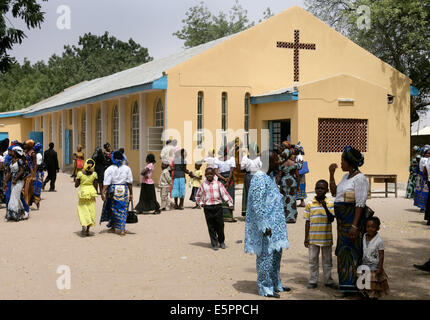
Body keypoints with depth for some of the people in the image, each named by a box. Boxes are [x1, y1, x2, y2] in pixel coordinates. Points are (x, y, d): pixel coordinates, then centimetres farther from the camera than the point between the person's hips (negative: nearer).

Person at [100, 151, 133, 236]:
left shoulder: (110, 169, -5)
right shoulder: (127, 168, 1)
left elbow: (106, 183, -11)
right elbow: (130, 182, 1)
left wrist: (103, 192, -12)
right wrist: (131, 193, 6)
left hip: (113, 191, -1)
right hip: (124, 190, 1)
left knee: (112, 209, 16)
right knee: (123, 210, 4)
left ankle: (112, 227, 24)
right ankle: (122, 229, -5)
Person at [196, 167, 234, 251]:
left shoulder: (218, 184, 5)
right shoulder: (203, 185, 7)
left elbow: (224, 193, -2)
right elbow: (198, 196, 20)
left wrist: (230, 202, -13)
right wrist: (200, 203, 7)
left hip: (218, 206, 0)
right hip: (208, 208, 0)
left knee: (220, 225, 2)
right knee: (211, 226, 2)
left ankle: (221, 241, 22)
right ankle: (214, 244, 10)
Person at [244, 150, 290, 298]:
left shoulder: (270, 177, 12)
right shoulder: (259, 178, -18)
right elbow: (257, 204, -22)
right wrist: (264, 226, -23)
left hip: (276, 225, 10)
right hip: (266, 225, -10)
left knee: (276, 254, 17)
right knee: (266, 256, -2)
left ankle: (275, 284, 30)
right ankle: (265, 288, 9)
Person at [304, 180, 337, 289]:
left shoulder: (330, 204, -1)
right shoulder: (310, 205, 0)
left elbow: (331, 219, -11)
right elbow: (307, 222, 3)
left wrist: (325, 207, -25)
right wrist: (306, 238, 2)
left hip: (326, 238, 0)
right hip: (313, 238, 0)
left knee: (327, 260, 11)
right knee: (313, 260, 6)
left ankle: (328, 280, 23)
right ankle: (313, 281, 16)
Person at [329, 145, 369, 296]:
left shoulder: (360, 178, -14)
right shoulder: (346, 176, 13)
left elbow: (360, 204, -19)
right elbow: (334, 192, 21)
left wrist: (355, 225, -24)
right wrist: (331, 174, 13)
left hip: (353, 219, -9)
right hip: (342, 219, 9)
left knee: (351, 250, -5)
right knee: (343, 250, 12)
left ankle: (352, 285, 2)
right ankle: (346, 283, 20)